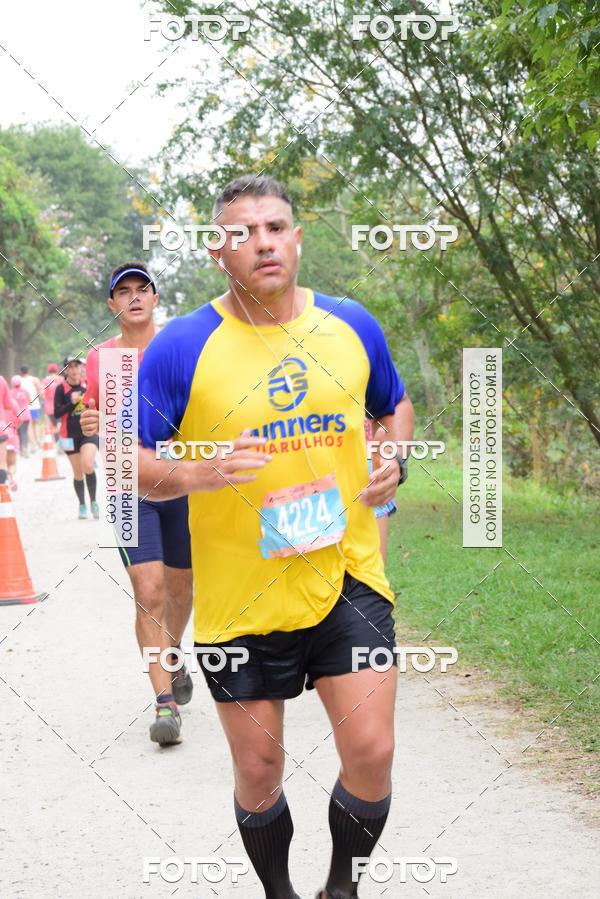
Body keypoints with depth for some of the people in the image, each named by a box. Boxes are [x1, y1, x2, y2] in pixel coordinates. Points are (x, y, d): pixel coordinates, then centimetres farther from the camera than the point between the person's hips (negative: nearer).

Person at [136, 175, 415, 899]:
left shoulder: (351, 325, 3)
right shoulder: (182, 346, -8)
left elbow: (394, 405, 22)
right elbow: (127, 463, -6)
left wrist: (393, 462, 1)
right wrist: (197, 475, -25)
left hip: (346, 575, 2)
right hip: (241, 596, -2)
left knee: (371, 753, -5)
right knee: (258, 772, 8)